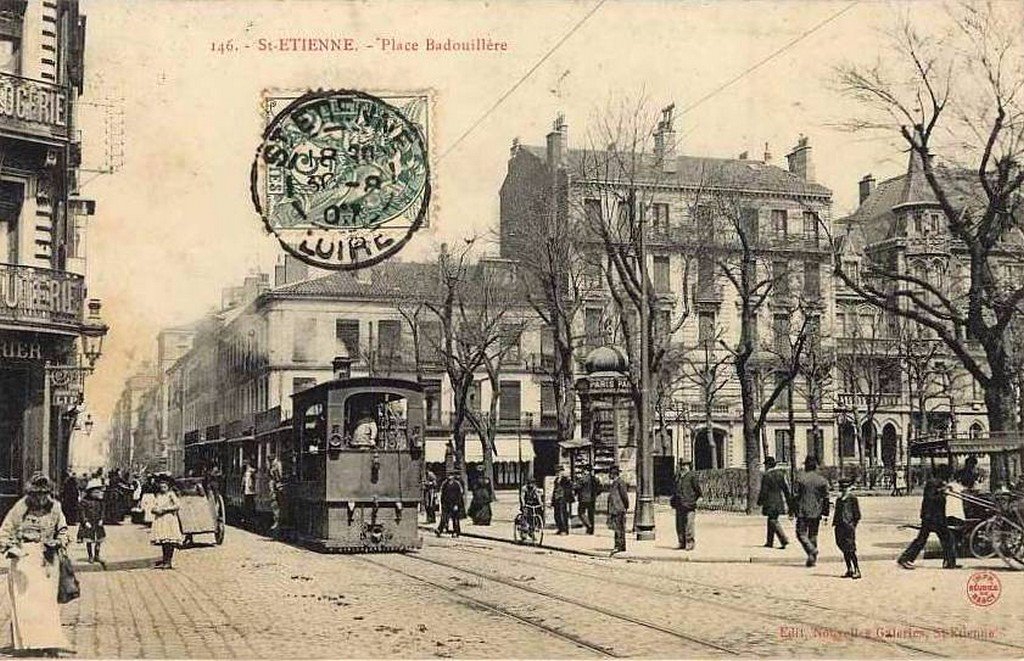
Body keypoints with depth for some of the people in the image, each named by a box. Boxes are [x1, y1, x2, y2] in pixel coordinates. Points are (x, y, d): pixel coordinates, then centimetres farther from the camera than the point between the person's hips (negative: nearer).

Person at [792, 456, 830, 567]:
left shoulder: (800, 478, -6)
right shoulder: (822, 480, 3)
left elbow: (795, 496, -6)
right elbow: (826, 498, 4)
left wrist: (792, 511, 1)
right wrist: (825, 513, 11)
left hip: (803, 512, -4)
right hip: (816, 512, 4)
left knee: (801, 533, 2)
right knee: (813, 535, 13)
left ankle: (812, 551, -21)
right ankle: (813, 559, 13)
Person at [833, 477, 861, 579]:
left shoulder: (852, 498, -5)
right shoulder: (839, 499, 16)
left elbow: (857, 513, -5)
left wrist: (853, 525, -9)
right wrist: (834, 523, 14)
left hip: (848, 525, -7)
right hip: (840, 526, 7)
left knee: (850, 549, -8)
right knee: (844, 549, 9)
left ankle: (857, 570, -2)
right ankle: (849, 570, 16)